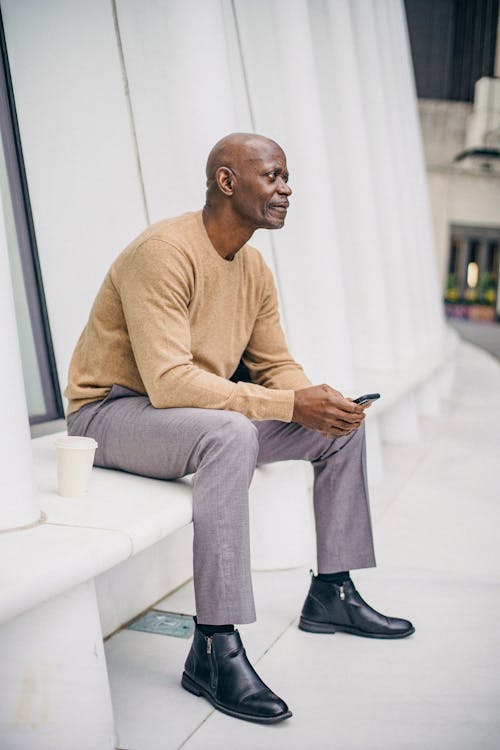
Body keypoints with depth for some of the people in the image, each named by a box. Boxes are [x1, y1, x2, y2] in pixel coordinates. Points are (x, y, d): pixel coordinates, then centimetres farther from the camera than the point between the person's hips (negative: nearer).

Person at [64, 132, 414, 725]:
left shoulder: (255, 270, 5)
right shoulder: (164, 252, -23)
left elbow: (276, 366, 8)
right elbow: (169, 382, -32)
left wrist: (321, 402, -15)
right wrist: (290, 404, -32)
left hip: (202, 411, 9)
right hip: (111, 411, -8)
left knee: (341, 427, 4)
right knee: (230, 434, -39)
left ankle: (331, 594, 15)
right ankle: (214, 649, -32)